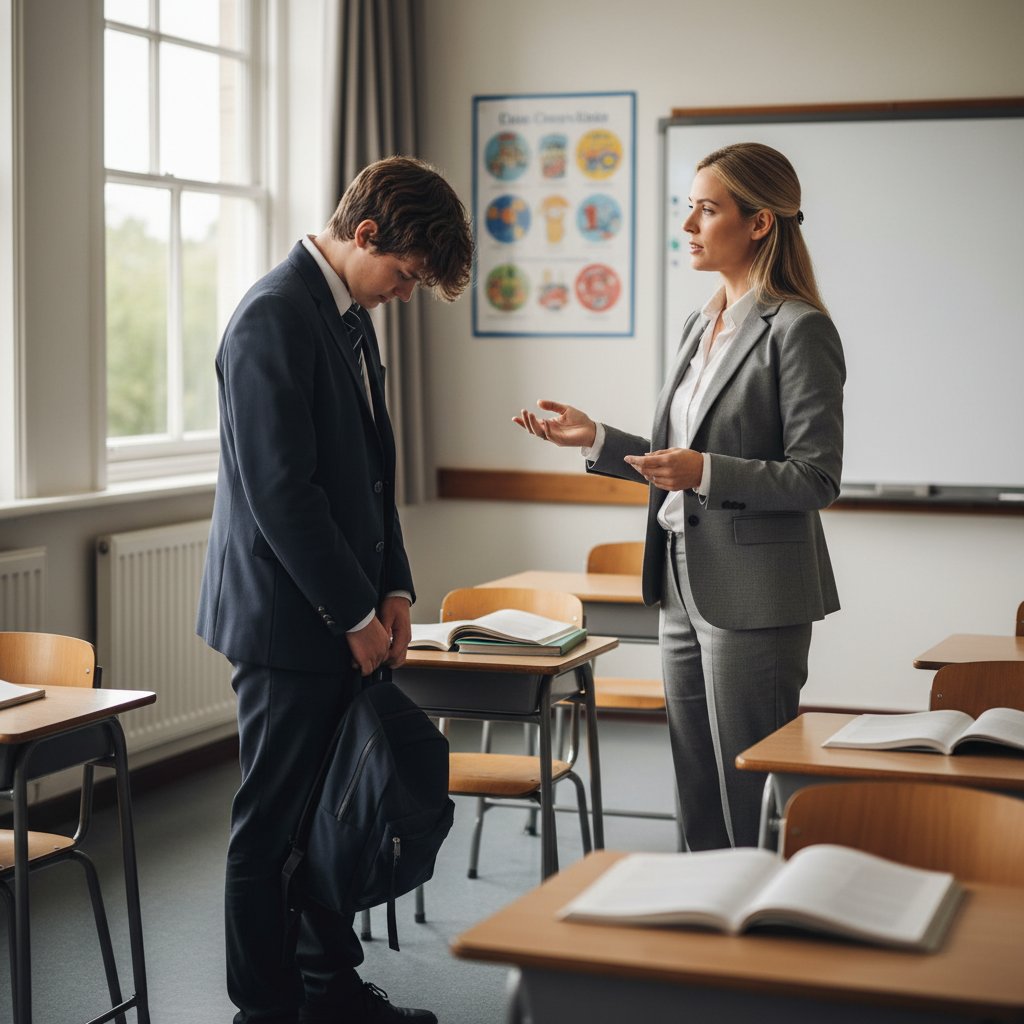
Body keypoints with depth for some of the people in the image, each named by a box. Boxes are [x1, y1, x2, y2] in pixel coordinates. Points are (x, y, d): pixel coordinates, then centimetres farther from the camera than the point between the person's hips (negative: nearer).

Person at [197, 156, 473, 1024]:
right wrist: (356, 612, -15)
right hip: (288, 617, -9)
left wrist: (393, 589, 9)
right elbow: (281, 492, -22)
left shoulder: (350, 316, 13)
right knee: (275, 820, 2)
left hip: (345, 616, 9)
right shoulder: (275, 318, -17)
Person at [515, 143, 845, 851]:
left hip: (754, 598, -9)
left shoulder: (799, 330, -12)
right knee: (699, 803, 14)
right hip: (686, 587, 9)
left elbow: (816, 480, -15)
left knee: (751, 807, -1)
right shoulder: (702, 326, 15)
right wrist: (597, 440, 10)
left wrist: (705, 472, -26)